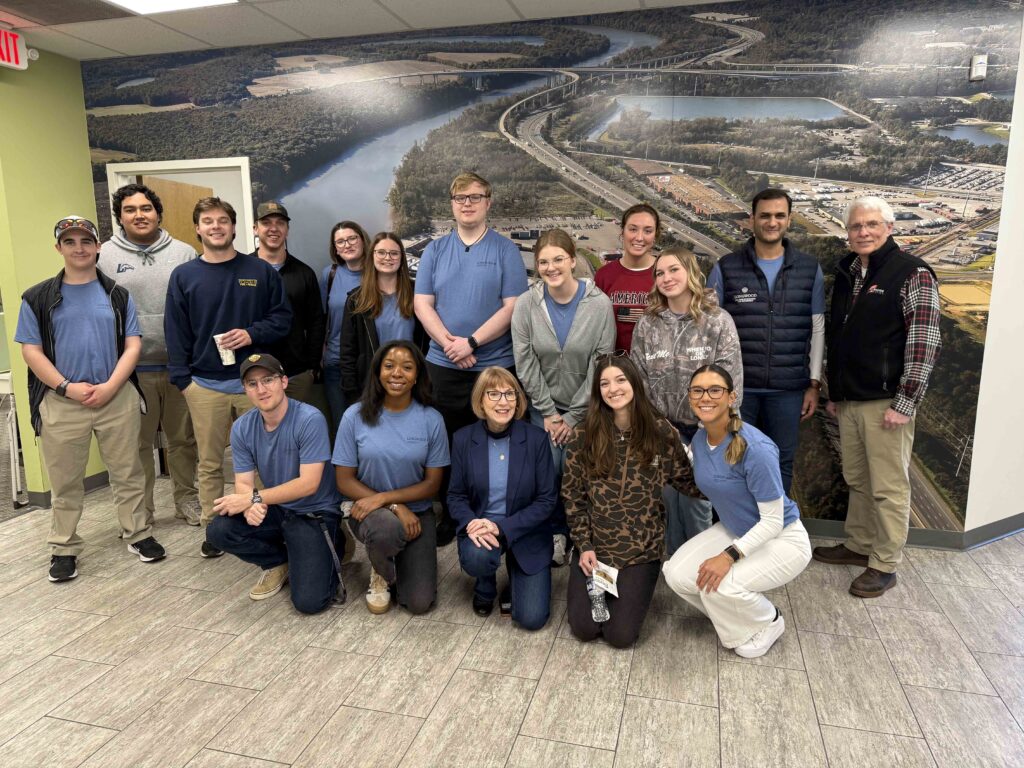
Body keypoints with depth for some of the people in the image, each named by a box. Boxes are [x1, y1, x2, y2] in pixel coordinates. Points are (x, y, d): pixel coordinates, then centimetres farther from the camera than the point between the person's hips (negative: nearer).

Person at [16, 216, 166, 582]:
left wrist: (109, 387, -11)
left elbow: (132, 346, 2)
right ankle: (63, 548, 21)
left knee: (127, 473, 8)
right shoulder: (38, 298, 4)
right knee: (64, 481, 8)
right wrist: (68, 387, -12)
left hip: (117, 398, 1)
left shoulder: (118, 295, 7)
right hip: (61, 403, 0)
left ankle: (137, 534, 21)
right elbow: (31, 351, 0)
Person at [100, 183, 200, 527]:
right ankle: (140, 511, 23)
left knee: (184, 438, 12)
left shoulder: (184, 253, 3)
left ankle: (187, 500, 28)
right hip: (132, 369, -1)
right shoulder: (104, 257, 0)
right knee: (137, 443, 8)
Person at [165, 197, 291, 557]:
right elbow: (175, 332, 4)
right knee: (210, 463, 8)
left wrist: (253, 333, -13)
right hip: (205, 385, 1)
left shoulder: (260, 271, 4)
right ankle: (213, 529, 21)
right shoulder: (183, 276, 5)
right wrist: (181, 378, -3)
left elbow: (283, 317, 4)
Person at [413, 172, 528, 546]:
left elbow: (512, 306, -7)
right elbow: (422, 304, 2)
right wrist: (450, 344, -12)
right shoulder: (435, 250, 9)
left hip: (495, 365, -2)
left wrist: (472, 341, -16)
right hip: (442, 365, 3)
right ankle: (447, 519, 25)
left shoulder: (506, 250, 1)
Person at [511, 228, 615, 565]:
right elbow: (525, 364, -7)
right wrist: (548, 412, -6)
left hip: (585, 408, -1)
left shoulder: (599, 304, -12)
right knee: (548, 471, -2)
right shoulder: (526, 304, -9)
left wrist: (573, 417, -9)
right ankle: (556, 533, 23)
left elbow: (601, 366, -10)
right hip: (544, 407, 1)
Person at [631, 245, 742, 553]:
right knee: (669, 497, 7)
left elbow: (731, 380, -8)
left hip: (704, 428, -2)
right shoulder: (647, 324, 3)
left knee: (695, 497, 1)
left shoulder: (718, 321, -6)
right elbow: (639, 378, 3)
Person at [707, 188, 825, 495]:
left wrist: (814, 383, 4)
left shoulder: (810, 269, 6)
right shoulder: (725, 269, 0)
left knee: (781, 464, 11)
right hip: (736, 388, -1)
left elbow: (817, 329, 8)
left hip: (788, 389, 1)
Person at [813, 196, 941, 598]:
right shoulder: (846, 274, 13)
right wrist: (833, 393, 17)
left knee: (888, 487, 2)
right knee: (857, 480, 16)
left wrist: (905, 404, -16)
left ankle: (885, 565, 14)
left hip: (886, 402, -6)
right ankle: (859, 545, 30)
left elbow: (924, 345, -12)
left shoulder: (913, 274, -7)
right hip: (848, 400, 6)